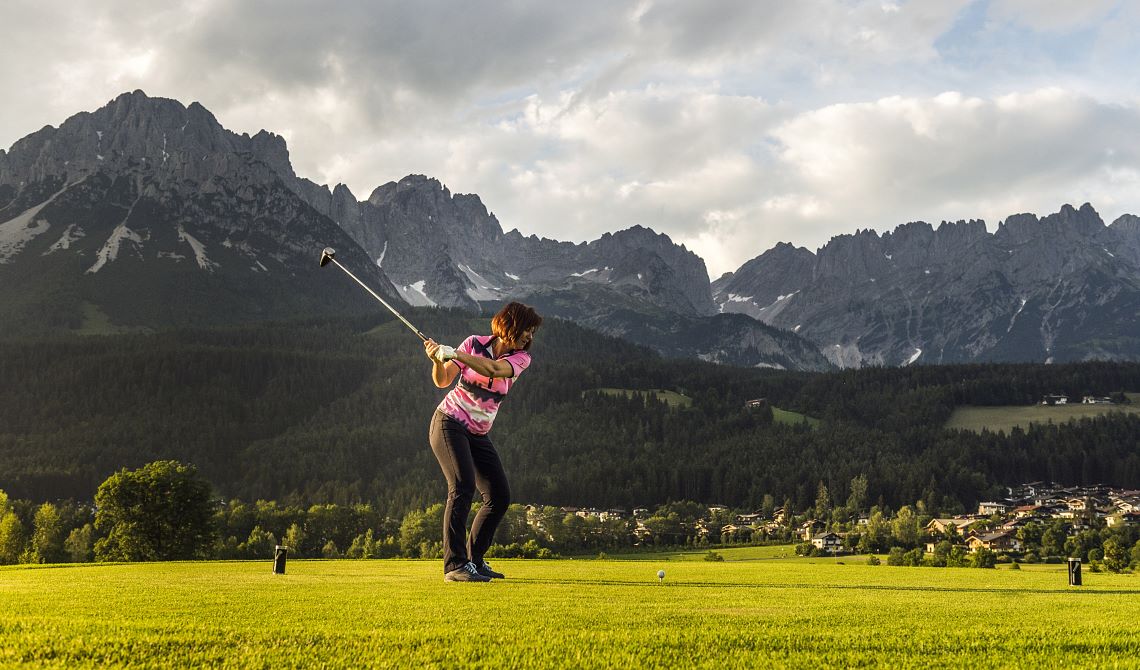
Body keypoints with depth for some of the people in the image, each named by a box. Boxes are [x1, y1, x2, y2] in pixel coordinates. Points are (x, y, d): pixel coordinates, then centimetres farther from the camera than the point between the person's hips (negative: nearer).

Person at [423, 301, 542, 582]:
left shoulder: (521, 358, -2)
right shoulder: (475, 343, -6)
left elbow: (494, 369, -24)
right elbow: (443, 381, -9)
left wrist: (453, 353, -32)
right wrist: (437, 361, -29)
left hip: (478, 434, 5)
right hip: (449, 424, -5)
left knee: (500, 496, 2)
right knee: (463, 487, -23)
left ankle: (474, 559, 17)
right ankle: (455, 565, -24)